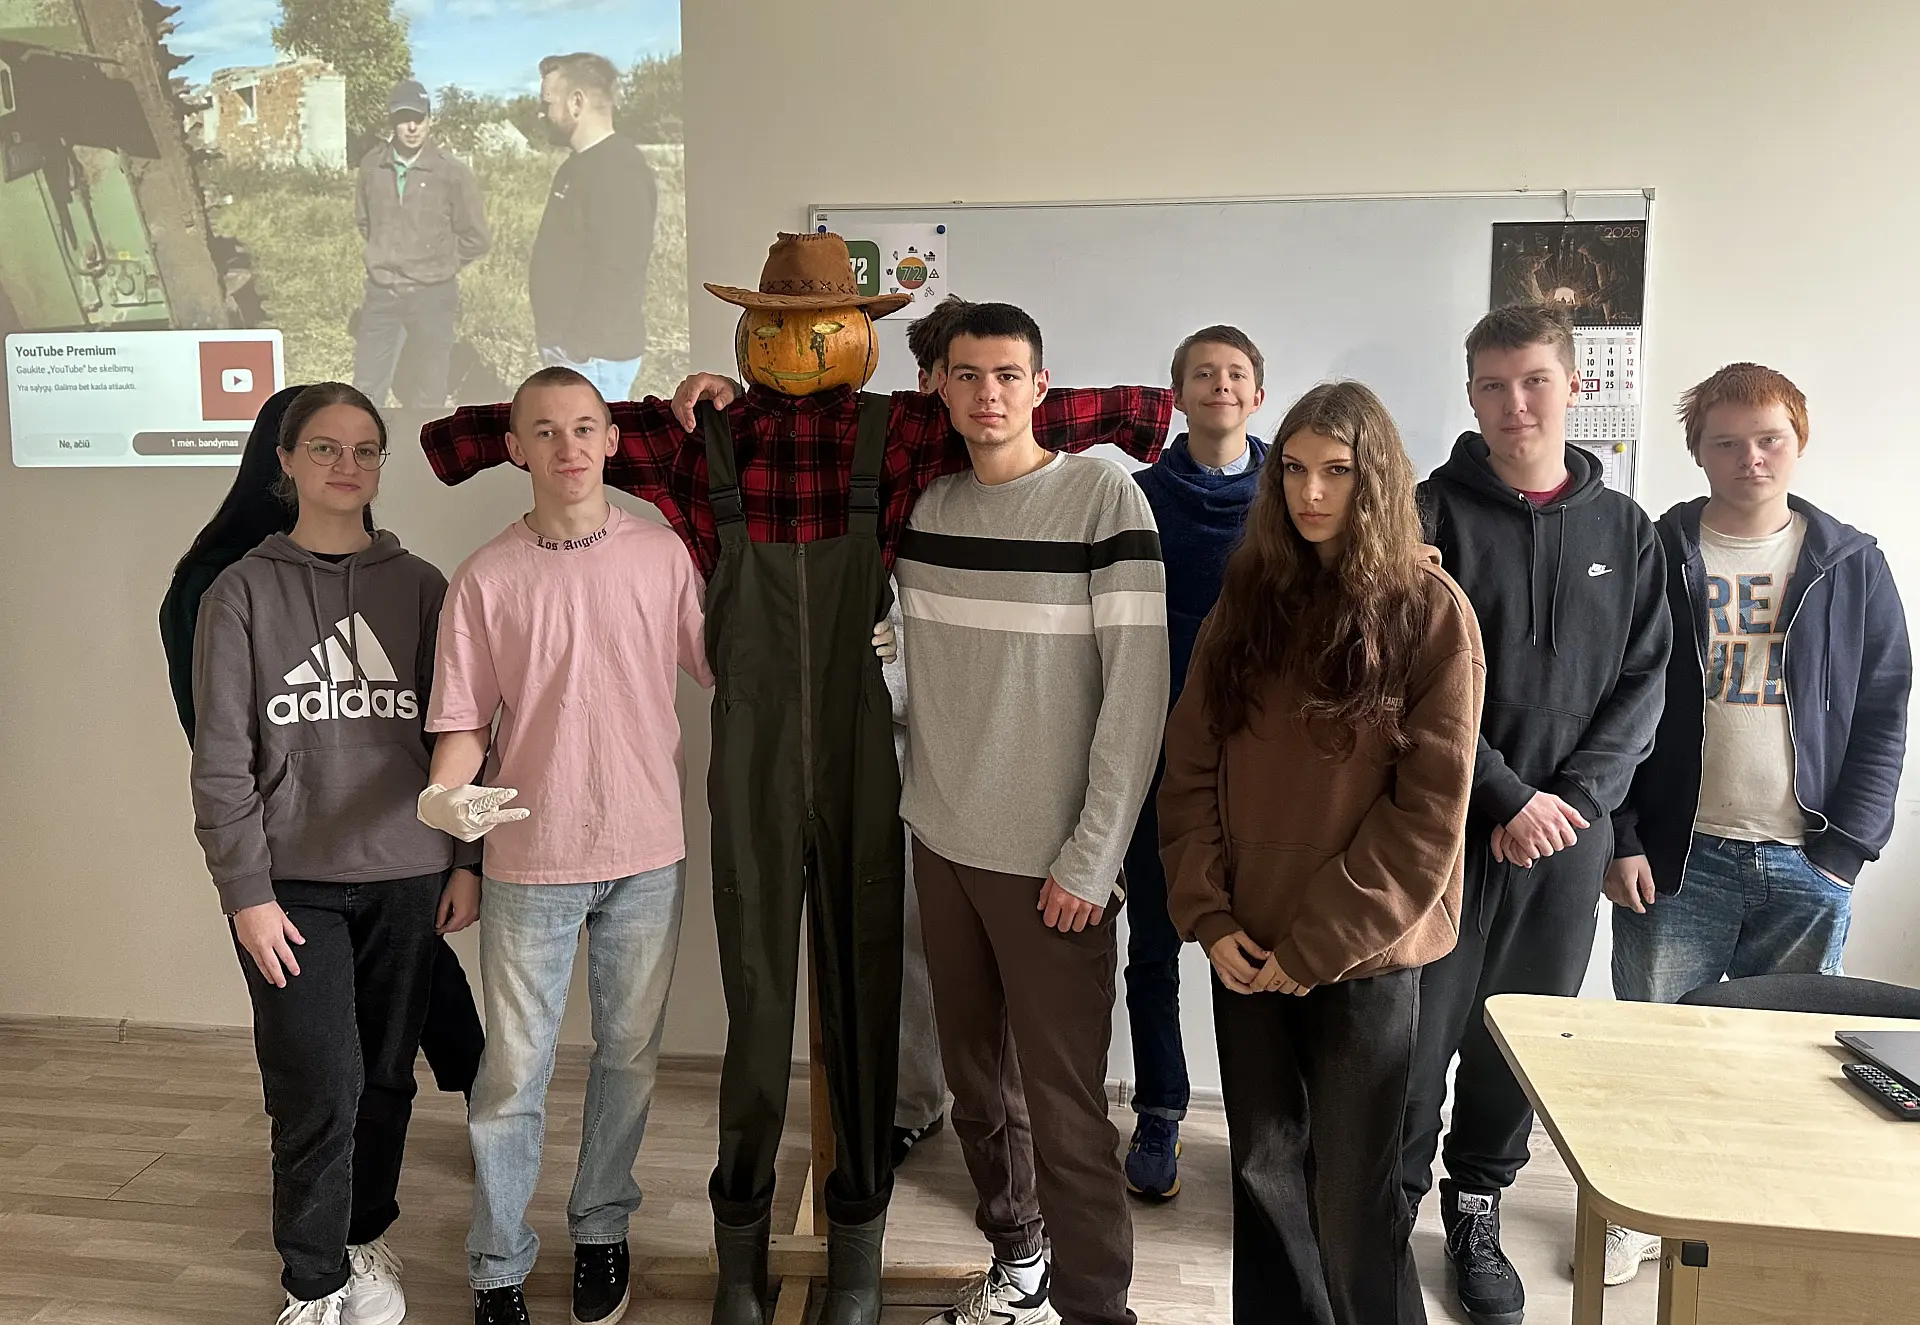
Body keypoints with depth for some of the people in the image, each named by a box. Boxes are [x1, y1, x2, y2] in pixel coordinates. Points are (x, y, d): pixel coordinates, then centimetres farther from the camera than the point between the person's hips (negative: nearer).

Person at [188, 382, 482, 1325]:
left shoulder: (419, 587, 6)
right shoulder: (243, 592, 1)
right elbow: (221, 759, -2)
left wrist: (465, 859, 3)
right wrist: (246, 891, -7)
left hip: (407, 875, 2)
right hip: (293, 883, -2)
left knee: (384, 1081, 9)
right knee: (321, 1088, -5)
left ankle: (365, 1241, 32)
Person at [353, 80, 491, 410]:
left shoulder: (452, 172, -10)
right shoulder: (372, 166, 0)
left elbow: (476, 239, -1)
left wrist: (439, 266, 2)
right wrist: (388, 257, 11)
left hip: (432, 296, -3)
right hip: (381, 295, 3)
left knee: (428, 397, 6)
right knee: (367, 389, 6)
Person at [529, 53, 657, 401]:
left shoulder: (618, 170, -18)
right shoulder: (583, 164, 14)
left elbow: (615, 275, -25)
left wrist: (577, 347, -22)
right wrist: (564, 343, 17)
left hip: (592, 354, -10)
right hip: (573, 347, 10)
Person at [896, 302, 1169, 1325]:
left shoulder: (1104, 495, -9)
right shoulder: (920, 504, 5)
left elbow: (1139, 684, -12)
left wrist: (1093, 857, -14)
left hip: (1051, 859, -5)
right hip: (941, 840, 5)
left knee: (1064, 1107, -1)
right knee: (974, 1078, 17)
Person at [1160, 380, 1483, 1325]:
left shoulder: (1431, 613, -8)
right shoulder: (1247, 598, 5)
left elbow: (1430, 808, -11)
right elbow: (1190, 767, 4)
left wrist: (1318, 946, -13)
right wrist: (1208, 916, -5)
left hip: (1364, 952, -4)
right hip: (1247, 946, 4)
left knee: (1349, 1191, 6)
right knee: (1263, 1166, 14)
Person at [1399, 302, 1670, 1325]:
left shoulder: (1624, 530, 8)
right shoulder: (1433, 513, -4)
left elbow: (1643, 681, 5)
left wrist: (1572, 799, -8)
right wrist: (1511, 799, -13)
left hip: (1567, 830, 3)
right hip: (1447, 827, -3)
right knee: (1419, 1031, 3)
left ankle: (1476, 1209, 31)